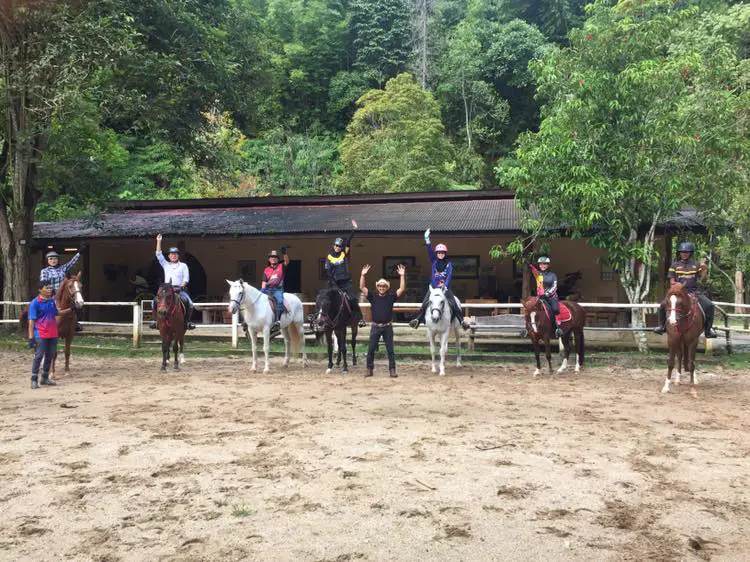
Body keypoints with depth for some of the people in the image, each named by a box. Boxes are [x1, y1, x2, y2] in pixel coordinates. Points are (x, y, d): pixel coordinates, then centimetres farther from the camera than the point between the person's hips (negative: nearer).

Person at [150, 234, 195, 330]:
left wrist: (182, 286, -12)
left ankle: (187, 322, -15)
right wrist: (159, 241, 7)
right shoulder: (166, 265, 18)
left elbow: (186, 278, 5)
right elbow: (158, 255, 11)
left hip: (180, 289, -2)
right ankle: (155, 320, -12)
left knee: (189, 303, -25)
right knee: (156, 300, -19)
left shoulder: (183, 265, 12)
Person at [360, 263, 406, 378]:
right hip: (375, 327, 0)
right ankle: (369, 369, 14)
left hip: (387, 327, 0)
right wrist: (363, 275, -14)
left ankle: (392, 369, 10)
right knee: (371, 349, 4)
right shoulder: (373, 297, 2)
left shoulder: (391, 297, 1)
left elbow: (402, 289, -6)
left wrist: (402, 276, -15)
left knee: (390, 349, 4)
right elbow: (362, 287, -4)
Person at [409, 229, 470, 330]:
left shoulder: (449, 263, 1)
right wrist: (427, 240, -19)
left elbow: (449, 275, -10)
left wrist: (445, 285, -26)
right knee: (425, 303, -10)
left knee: (453, 303, -13)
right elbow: (429, 251, -5)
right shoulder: (434, 261, 6)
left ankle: (462, 320, -8)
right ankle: (418, 319, -5)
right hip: (434, 286, 1)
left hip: (445, 286, -1)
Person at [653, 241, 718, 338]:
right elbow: (672, 282, 7)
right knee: (663, 305, -22)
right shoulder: (675, 265, 8)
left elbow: (703, 279, 4)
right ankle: (662, 326, 0)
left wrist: (704, 269, -13)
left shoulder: (695, 265, 10)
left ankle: (708, 329, -6)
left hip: (693, 292, 1)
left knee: (709, 305, -20)